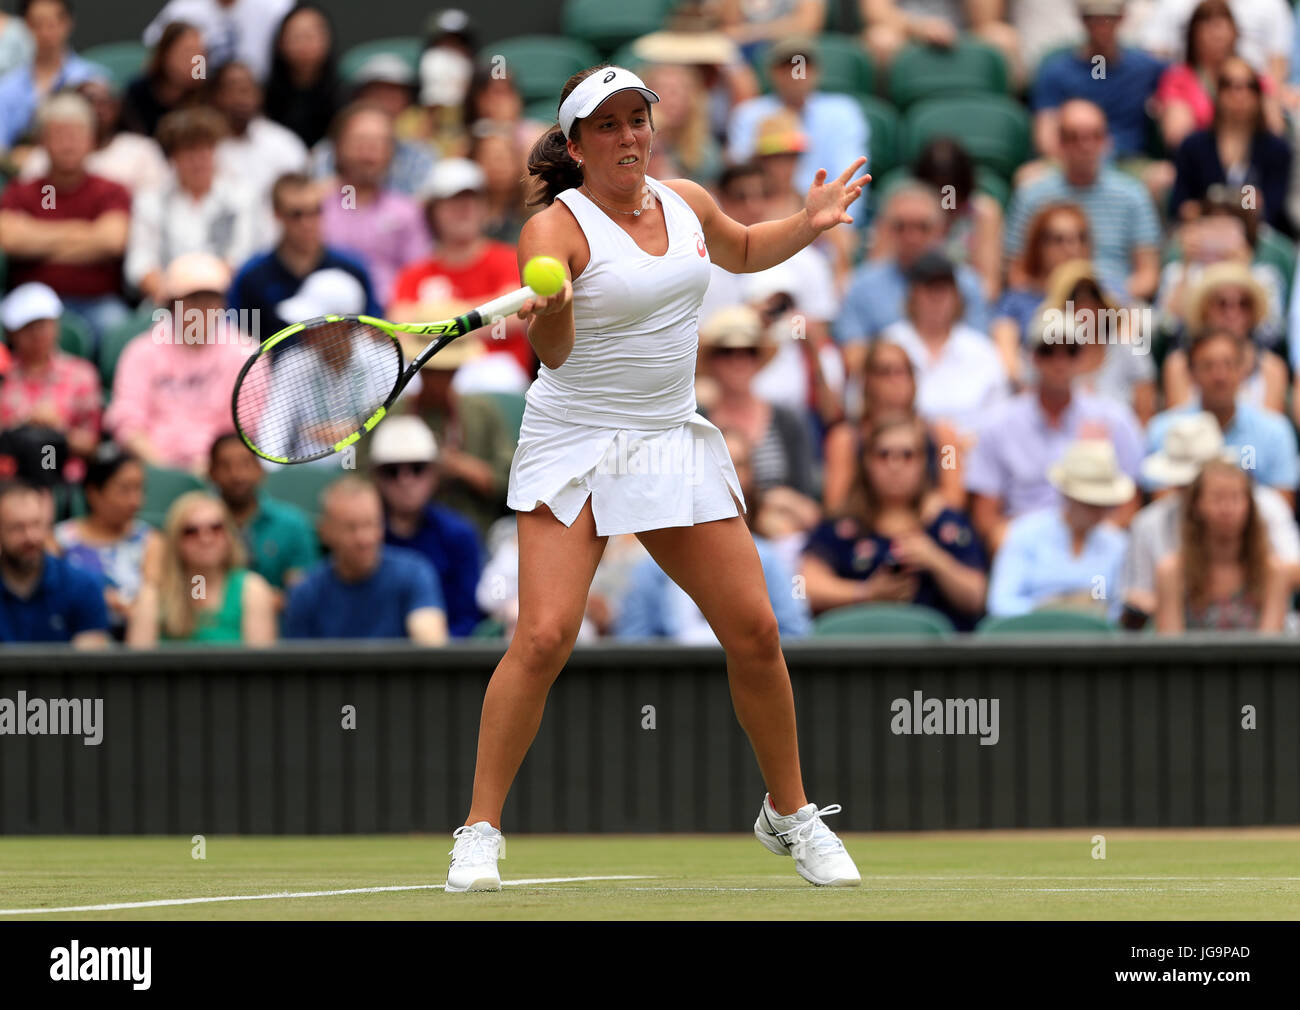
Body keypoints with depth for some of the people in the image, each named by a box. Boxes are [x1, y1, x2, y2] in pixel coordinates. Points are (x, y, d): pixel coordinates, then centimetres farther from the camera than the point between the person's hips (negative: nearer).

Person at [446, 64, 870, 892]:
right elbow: (553, 352, -26)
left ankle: (790, 815, 20)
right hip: (575, 445, -5)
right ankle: (480, 832, -9)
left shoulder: (687, 202, 6)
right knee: (545, 637, -19)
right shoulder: (556, 228, -13)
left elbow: (742, 251, 29)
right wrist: (549, 309, -47)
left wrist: (810, 224, 13)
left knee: (755, 631, 2)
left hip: (676, 443, 5)